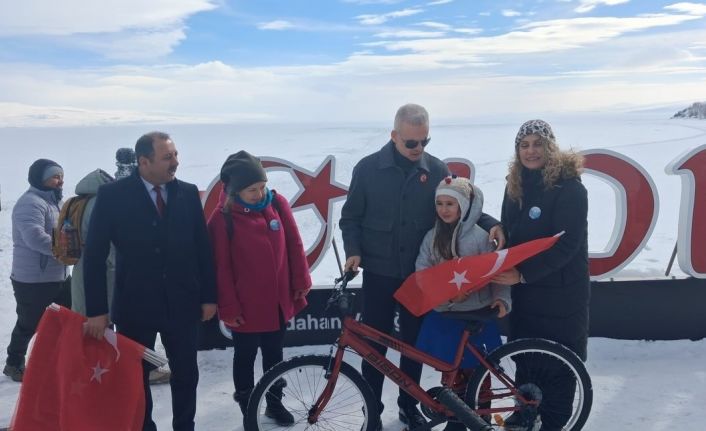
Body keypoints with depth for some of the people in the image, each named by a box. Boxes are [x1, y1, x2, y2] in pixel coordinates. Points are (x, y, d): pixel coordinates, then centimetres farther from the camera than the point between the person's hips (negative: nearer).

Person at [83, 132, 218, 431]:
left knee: (186, 375, 13)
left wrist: (209, 296, 2)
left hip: (182, 305, 2)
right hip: (135, 306, -2)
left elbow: (203, 248, 3)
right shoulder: (112, 195, -9)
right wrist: (96, 310, -12)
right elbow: (94, 256, -9)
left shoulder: (188, 193, -1)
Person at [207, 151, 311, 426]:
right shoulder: (222, 218, -16)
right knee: (245, 357, 16)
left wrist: (301, 282, 5)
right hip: (246, 307, -3)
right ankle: (247, 407, 34)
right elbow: (221, 267, -11)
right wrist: (228, 308, -8)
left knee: (274, 355, 19)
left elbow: (294, 245, 2)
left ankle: (275, 402, 38)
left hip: (278, 301, 3)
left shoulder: (278, 203, -6)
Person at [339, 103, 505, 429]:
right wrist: (353, 250, -14)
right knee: (375, 344, 5)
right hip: (379, 273, -1)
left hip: (420, 274, 2)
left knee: (414, 342, 13)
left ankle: (408, 404, 31)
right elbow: (350, 217, 1)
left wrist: (490, 224, -11)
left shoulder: (436, 170, -1)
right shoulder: (368, 168, -5)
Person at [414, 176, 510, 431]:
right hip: (442, 314, 4)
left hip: (475, 315, -4)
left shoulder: (480, 236, -9)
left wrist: (501, 299, -21)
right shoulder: (432, 236, 3)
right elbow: (421, 270, -2)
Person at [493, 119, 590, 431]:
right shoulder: (515, 184, 7)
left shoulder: (569, 186, -15)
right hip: (524, 288, 7)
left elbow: (566, 244, -21)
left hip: (562, 291, -6)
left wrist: (523, 273, -25)